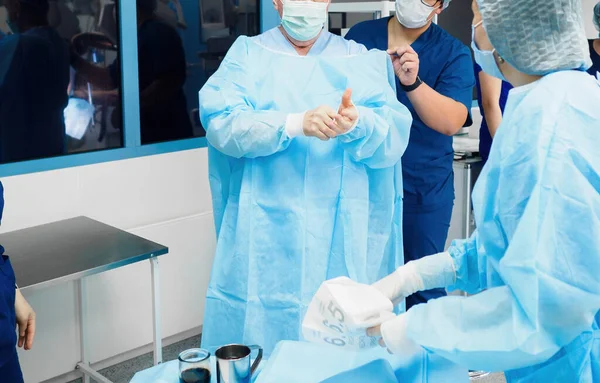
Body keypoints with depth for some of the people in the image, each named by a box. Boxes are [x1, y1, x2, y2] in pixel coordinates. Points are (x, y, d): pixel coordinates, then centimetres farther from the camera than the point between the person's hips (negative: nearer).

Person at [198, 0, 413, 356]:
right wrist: (296, 123, -23)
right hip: (264, 233, -1)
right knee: (257, 344, 2)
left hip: (343, 234, 1)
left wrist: (357, 124, -24)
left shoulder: (362, 60, 11)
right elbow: (220, 123, -9)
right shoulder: (247, 54, 8)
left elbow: (394, 136, -2)